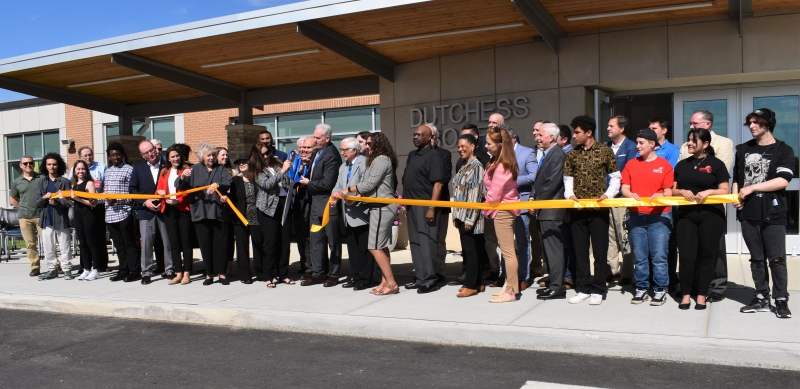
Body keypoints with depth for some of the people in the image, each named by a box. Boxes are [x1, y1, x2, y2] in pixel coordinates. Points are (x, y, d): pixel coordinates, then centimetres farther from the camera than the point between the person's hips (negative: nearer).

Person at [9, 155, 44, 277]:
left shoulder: (42, 178, 2)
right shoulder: (16, 182, 8)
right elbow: (13, 199, 19)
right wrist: (23, 208, 9)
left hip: (41, 215, -2)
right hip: (24, 217, 2)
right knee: (30, 244, 3)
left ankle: (55, 264, 0)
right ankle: (35, 268, 9)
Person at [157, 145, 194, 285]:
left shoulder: (186, 169, -2)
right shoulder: (164, 172, 13)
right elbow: (159, 189, 14)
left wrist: (178, 200, -21)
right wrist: (160, 192, -9)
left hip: (184, 209, -5)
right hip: (169, 210, 5)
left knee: (186, 242, 1)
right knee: (174, 243, 9)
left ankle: (187, 274, 7)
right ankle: (178, 273, 16)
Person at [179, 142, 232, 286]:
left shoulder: (221, 169, 12)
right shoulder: (195, 170, 13)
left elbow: (228, 184, -5)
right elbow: (181, 187, 6)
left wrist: (217, 185, -26)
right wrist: (183, 177, -16)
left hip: (219, 211, -1)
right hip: (201, 213, 1)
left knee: (221, 242, 0)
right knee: (205, 244, 3)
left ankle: (221, 273, 9)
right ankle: (209, 274, 11)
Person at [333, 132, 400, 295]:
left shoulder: (381, 160, -13)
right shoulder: (376, 160, 17)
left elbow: (370, 184, -17)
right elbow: (369, 185, 14)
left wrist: (349, 189, -7)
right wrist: (355, 196, 5)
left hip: (382, 207, -10)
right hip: (381, 207, 10)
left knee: (375, 247, -9)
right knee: (382, 246, 10)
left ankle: (391, 284, -5)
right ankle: (385, 282, 14)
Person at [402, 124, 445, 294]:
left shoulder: (433, 157, -9)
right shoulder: (412, 155, 16)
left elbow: (438, 183, -16)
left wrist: (431, 208, -21)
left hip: (425, 206, -8)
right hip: (412, 206, 8)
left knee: (426, 242, -6)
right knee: (415, 242, 11)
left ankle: (430, 280, 0)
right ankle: (420, 278, 19)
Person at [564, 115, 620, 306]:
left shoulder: (605, 151, -1)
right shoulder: (572, 154, 9)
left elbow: (615, 177, 3)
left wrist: (608, 194, -11)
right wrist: (570, 194, -5)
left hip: (599, 208, -3)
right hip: (577, 209, 4)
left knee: (600, 251, 2)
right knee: (580, 251, 8)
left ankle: (598, 290, 11)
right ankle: (584, 289, 17)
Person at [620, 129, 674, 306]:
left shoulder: (664, 165, 3)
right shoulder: (631, 164, 10)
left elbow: (668, 192, 2)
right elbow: (624, 188, 7)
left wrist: (661, 195, -19)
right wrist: (630, 194, -14)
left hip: (659, 216, -2)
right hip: (636, 216, 2)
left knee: (659, 256, -2)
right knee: (639, 256, 6)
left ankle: (660, 290, 7)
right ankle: (641, 288, 16)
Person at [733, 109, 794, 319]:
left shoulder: (783, 150, 0)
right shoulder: (743, 149, 14)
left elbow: (782, 181, -12)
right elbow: (736, 178, 17)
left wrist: (752, 188, -13)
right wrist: (736, 198, -1)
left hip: (773, 213, -4)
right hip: (748, 213, 4)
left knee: (777, 259, -3)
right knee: (757, 258, 9)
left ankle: (781, 301, 6)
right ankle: (762, 298, 16)